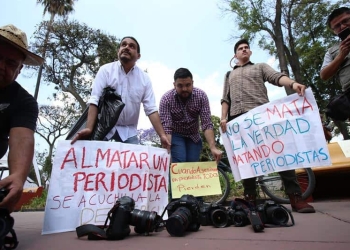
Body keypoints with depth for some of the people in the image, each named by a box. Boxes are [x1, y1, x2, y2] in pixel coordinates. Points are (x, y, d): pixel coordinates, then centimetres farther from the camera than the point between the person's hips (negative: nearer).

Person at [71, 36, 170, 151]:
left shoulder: (144, 78, 0)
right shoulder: (106, 70, -4)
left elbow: (151, 109, -5)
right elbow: (94, 100, -12)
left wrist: (162, 135, -14)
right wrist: (89, 128, -26)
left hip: (129, 131, 2)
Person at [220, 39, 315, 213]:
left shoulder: (260, 67, 23)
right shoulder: (229, 75, 29)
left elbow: (277, 77, 3)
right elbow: (225, 99, 18)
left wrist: (293, 83, -20)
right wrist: (223, 118, 1)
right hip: (237, 118, 2)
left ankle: (296, 197, -9)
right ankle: (250, 198, 4)